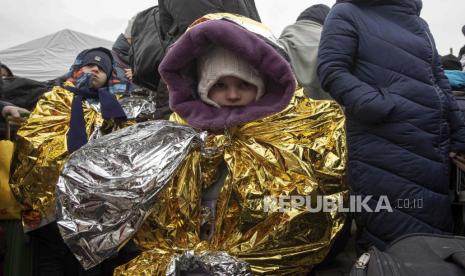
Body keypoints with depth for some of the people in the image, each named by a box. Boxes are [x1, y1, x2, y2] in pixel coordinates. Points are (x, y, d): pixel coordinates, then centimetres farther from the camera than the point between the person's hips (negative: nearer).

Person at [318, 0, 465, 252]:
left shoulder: (418, 23, 24)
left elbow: (439, 83, 23)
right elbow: (332, 72, -8)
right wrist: (387, 108, -17)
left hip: (433, 152, 7)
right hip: (383, 155, -7)